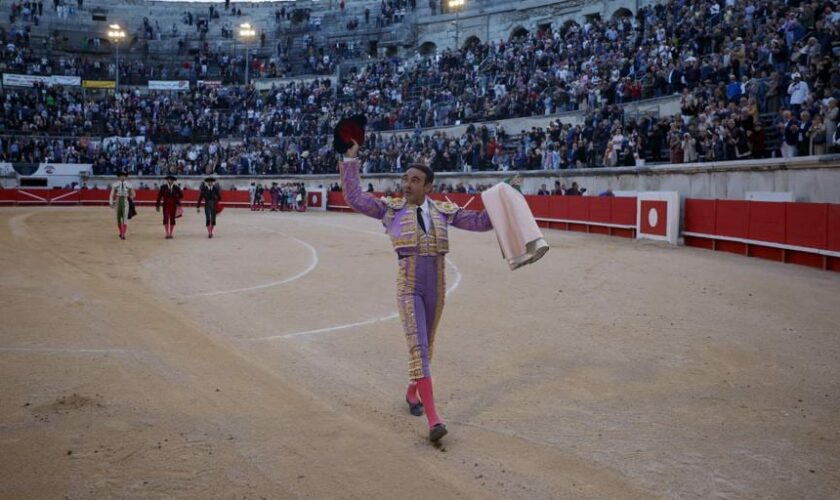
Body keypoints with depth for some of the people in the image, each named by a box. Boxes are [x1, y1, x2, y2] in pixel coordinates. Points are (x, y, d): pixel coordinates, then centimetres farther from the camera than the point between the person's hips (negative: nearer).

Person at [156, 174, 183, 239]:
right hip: (166, 205, -1)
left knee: (172, 220, 5)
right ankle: (167, 234, -3)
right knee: (166, 219, -6)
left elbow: (181, 195, 9)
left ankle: (170, 234, 13)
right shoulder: (163, 187, -3)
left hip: (173, 206, 1)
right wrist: (157, 205, -2)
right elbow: (159, 196, -1)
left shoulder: (176, 187, -1)